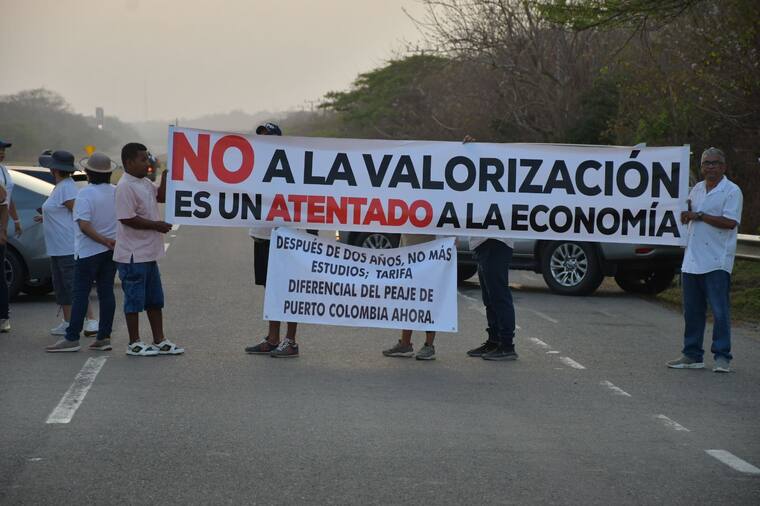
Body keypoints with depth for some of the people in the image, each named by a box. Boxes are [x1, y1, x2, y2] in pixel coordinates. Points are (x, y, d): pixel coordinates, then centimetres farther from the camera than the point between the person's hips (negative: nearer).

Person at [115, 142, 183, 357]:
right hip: (133, 255, -10)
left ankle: (159, 341, 21)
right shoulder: (125, 187, -17)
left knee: (154, 299, 14)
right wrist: (156, 225, -16)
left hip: (148, 253, 10)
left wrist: (165, 174, 9)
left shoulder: (144, 183, 11)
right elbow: (127, 218, -23)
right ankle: (134, 343, 8)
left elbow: (161, 196, 24)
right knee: (135, 299, 0)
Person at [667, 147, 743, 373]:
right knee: (692, 310, 10)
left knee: (720, 310, -6)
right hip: (692, 260, 7)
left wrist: (699, 215, -13)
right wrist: (687, 213, 2)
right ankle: (692, 355, 17)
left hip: (717, 263, -7)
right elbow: (688, 216, 26)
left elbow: (730, 222, -17)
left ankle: (722, 356, -1)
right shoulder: (697, 189, 16)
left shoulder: (732, 191, -6)